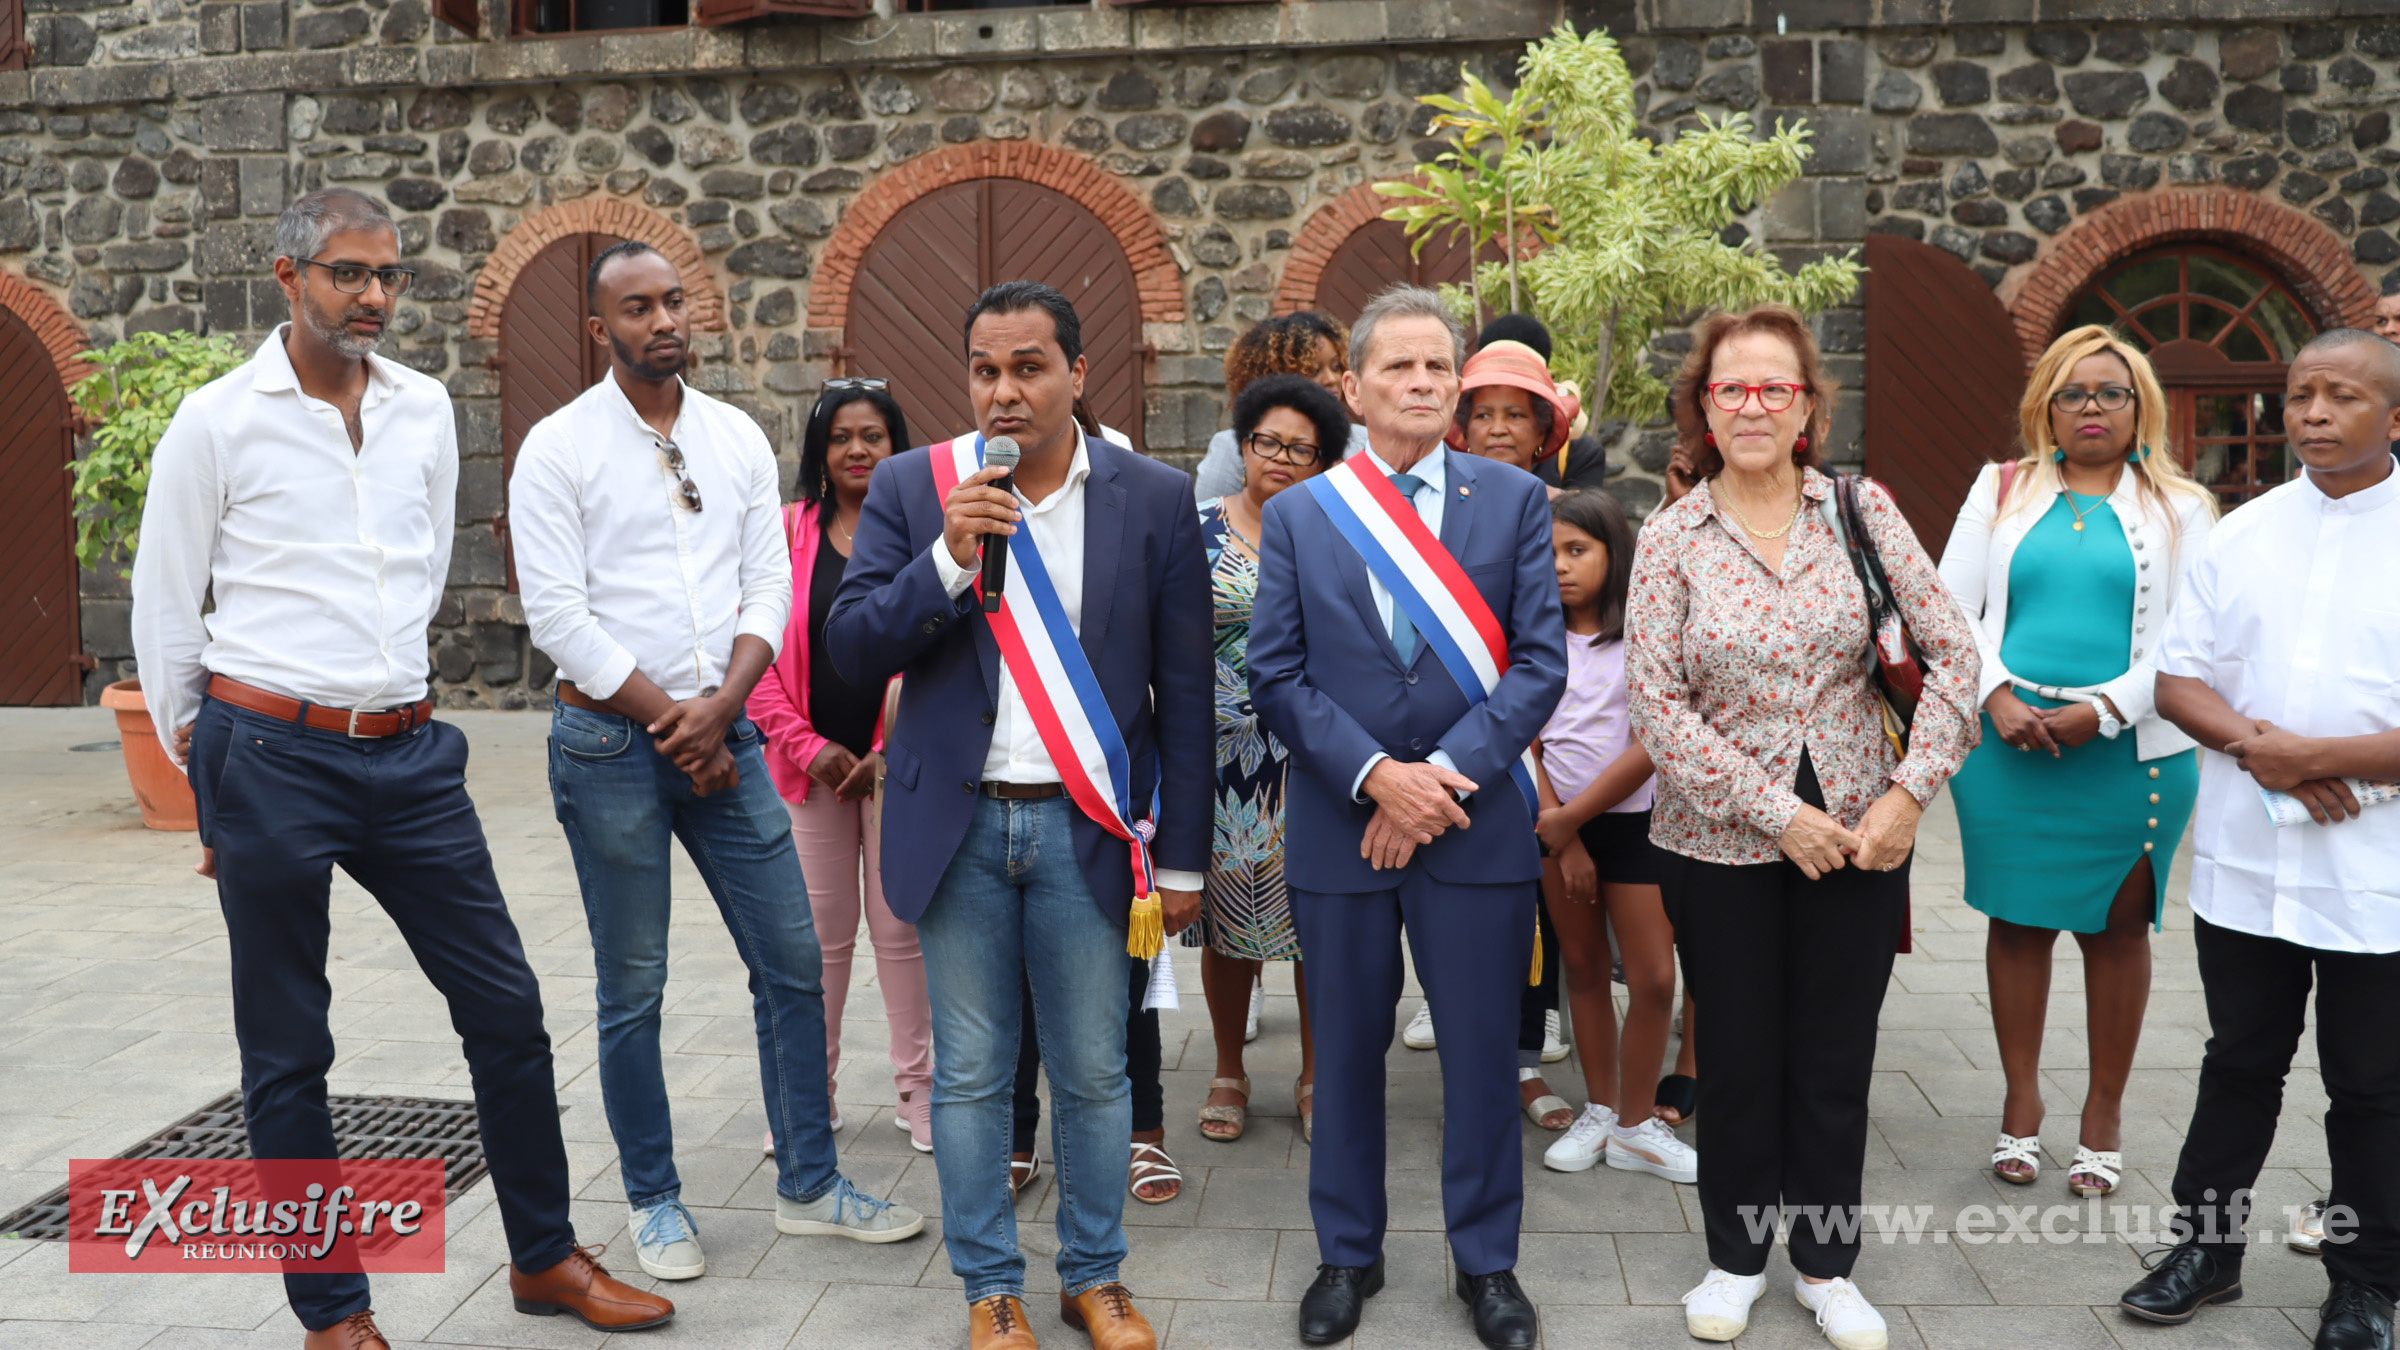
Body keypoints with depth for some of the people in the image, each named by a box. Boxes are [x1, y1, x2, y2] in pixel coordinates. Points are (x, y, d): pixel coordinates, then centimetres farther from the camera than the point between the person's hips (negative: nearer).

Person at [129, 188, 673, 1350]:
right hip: (271, 759, -4)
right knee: (286, 1054, 7)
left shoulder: (425, 411, 8)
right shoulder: (217, 422, -4)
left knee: (505, 1005, 6)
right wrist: (203, 773, 8)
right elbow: (163, 612, 3)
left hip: (408, 754, 4)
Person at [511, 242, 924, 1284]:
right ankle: (652, 1199, 23)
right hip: (610, 740, -4)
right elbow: (559, 615, -10)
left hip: (723, 732, 4)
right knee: (633, 988, 6)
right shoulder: (558, 448, -5)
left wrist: (721, 706, -11)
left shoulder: (739, 438, 8)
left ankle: (808, 1184, 19)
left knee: (792, 960, 5)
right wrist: (672, 724, -11)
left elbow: (769, 585, 4)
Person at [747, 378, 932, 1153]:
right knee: (820, 930, 8)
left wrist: (895, 754, -8)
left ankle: (916, 1088, 18)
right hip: (813, 762, 1)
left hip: (902, 762, -1)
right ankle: (811, 1091, 22)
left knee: (901, 927, 4)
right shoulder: (788, 533, 3)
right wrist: (810, 747, -6)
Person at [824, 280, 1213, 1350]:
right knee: (970, 1075, 10)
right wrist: (947, 558, -19)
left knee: (1093, 1074, 10)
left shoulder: (1153, 498, -1)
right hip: (960, 824, 1)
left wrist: (1182, 856, 2)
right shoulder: (911, 488, 1)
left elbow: (1184, 690, 2)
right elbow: (851, 648, -3)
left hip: (1087, 828, 0)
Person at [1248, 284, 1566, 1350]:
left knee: (1481, 1051, 9)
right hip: (1338, 825, 1)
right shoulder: (1296, 515, 4)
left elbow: (1540, 661, -4)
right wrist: (1375, 775, -14)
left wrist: (1446, 772, -14)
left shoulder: (1514, 500, 3)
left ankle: (1486, 1260, 28)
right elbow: (1275, 674, -2)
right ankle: (1348, 1253, 30)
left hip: (1477, 824, 0)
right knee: (1346, 1052, 12)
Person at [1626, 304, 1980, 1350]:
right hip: (1720, 842, -1)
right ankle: (1735, 1256, 31)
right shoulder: (1671, 539, -3)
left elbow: (1950, 653, 0)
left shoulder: (1863, 509, 0)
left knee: (1836, 1057, 11)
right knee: (1740, 1056, 11)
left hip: (1859, 833, 1)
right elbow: (1657, 704, -8)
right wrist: (1778, 814, -13)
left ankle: (1826, 1262, 31)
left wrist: (1909, 791, -10)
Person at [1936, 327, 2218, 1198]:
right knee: (2019, 919, 6)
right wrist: (1998, 698, -10)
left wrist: (2102, 711, -14)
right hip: (2006, 743, 1)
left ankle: (2105, 1110, 20)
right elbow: (1952, 606, 4)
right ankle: (2022, 1096, 21)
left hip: (2130, 751, -1)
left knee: (2118, 927, 7)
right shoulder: (2002, 492, 9)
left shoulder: (2179, 508, 6)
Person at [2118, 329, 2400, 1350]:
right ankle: (2205, 1244, 31)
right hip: (2243, 865, 3)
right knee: (2239, 1063, 17)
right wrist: (2253, 743, -12)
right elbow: (2177, 677, 6)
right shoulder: (2244, 534, 6)